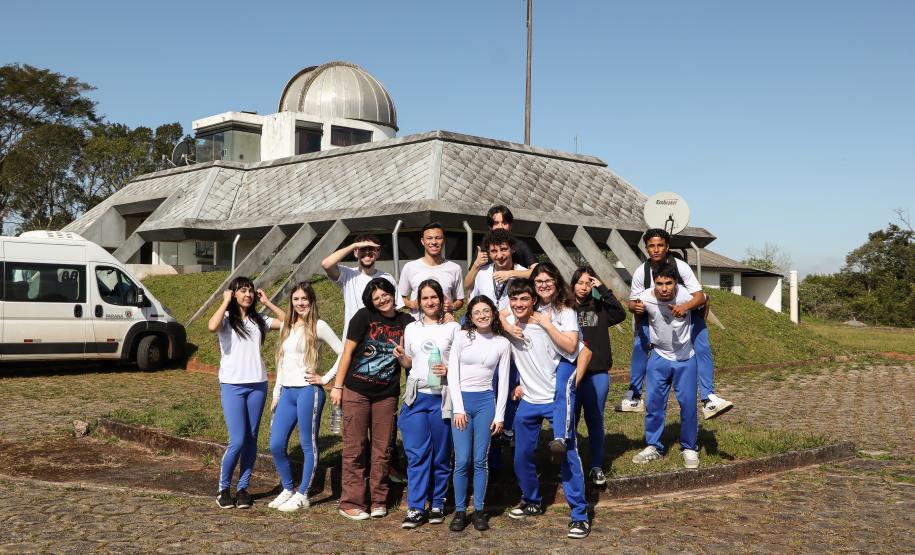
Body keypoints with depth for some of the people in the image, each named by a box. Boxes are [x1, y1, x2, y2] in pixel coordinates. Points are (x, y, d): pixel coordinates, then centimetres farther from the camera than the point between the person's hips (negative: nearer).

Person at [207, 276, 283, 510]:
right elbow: (212, 326, -25)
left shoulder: (258, 321, 11)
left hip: (258, 385, 4)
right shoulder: (227, 318, -1)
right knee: (237, 441, -10)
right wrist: (226, 302, -13)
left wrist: (267, 302, 7)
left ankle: (243, 488, 16)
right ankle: (223, 488, 8)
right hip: (232, 386, -4)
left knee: (251, 439, 6)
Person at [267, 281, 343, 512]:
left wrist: (325, 378, -9)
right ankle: (287, 490, 22)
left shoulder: (318, 326, -6)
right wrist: (276, 393, 17)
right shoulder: (286, 326, 14)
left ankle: (302, 496, 11)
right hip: (287, 392, 7)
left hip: (308, 391, -7)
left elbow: (344, 353, -9)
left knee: (308, 445, 2)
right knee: (276, 445, 5)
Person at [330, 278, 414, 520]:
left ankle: (379, 500, 19)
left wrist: (401, 357, -15)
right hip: (356, 391, -2)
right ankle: (351, 502, 8)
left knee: (382, 449, 8)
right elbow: (347, 352, -3)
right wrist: (337, 386, -5)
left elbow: (410, 363, 8)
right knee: (354, 448, 2)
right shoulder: (364, 317, -4)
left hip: (386, 395, 3)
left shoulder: (406, 322, 4)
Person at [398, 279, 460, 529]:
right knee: (416, 454, -3)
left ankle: (437, 504, 15)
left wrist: (450, 370, -15)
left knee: (441, 454, 3)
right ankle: (416, 508, 0)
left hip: (442, 398, -2)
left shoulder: (453, 328, 4)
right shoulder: (411, 329, 13)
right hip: (416, 396, 2)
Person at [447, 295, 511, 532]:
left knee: (480, 460, 3)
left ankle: (479, 510, 15)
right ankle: (459, 510, 9)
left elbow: (503, 381, 6)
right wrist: (458, 408, -7)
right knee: (462, 460, -4)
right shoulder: (462, 337, 1)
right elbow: (452, 374, -1)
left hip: (486, 401, 1)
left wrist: (499, 415, 2)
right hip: (461, 399, -1)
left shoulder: (502, 344, 5)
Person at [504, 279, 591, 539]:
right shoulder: (508, 324, -1)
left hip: (556, 399, -5)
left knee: (568, 457, -6)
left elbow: (570, 348, -23)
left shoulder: (548, 318, -13)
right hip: (528, 401, 5)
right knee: (522, 457, 12)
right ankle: (532, 502, 33)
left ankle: (580, 515, 2)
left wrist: (547, 324, -23)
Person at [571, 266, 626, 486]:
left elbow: (620, 314, -9)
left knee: (595, 421, 8)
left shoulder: (599, 308, 7)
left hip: (597, 374, 2)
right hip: (570, 373, -2)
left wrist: (603, 289, -9)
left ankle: (597, 467, 17)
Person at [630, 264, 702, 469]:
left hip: (686, 358, -1)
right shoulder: (645, 298, -19)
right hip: (659, 356, 1)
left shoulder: (687, 296, -23)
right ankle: (653, 446, 18)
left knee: (688, 404, 1)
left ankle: (689, 448, 18)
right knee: (653, 403, 2)